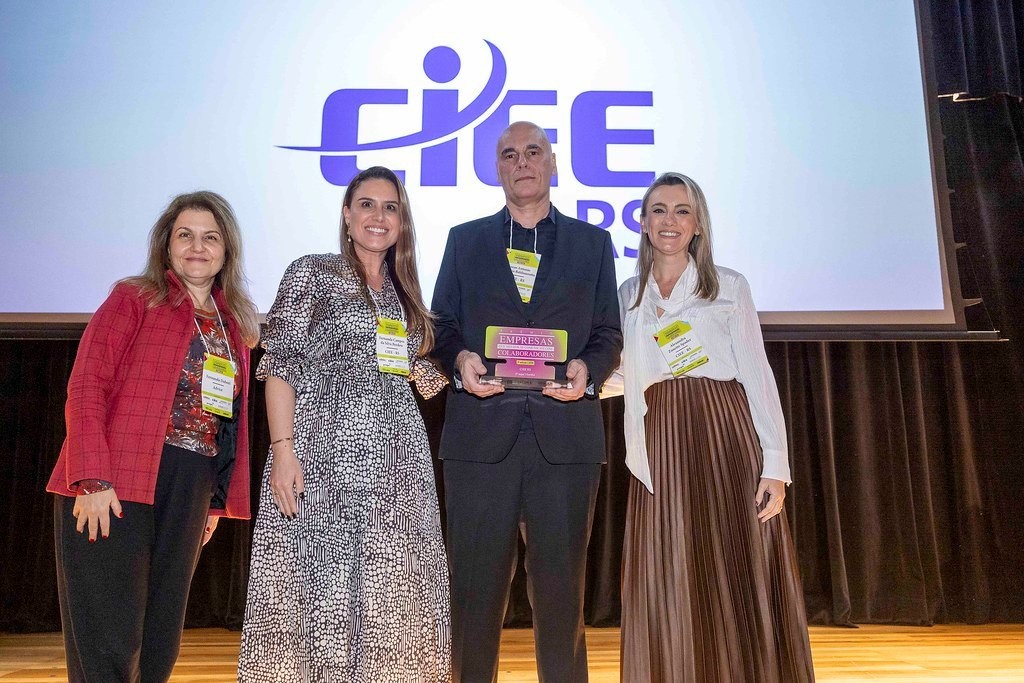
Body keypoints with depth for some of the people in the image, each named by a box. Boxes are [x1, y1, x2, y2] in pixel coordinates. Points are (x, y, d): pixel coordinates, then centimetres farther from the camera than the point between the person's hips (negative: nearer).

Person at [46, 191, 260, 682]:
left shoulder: (233, 324, 16)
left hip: (189, 493, 5)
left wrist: (217, 499, 11)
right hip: (113, 489, -5)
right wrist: (92, 479, -17)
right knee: (109, 643, -4)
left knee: (160, 641, 11)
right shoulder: (134, 299, 2)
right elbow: (86, 386, -7)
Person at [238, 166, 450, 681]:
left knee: (388, 592, 5)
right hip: (325, 452, -5)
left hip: (396, 456, 5)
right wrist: (283, 449, -15)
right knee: (321, 581, -2)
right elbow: (281, 364, -5)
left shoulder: (403, 293, 18)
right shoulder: (312, 273, 3)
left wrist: (427, 377, 5)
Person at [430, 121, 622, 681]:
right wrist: (459, 359, -9)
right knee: (475, 586, 5)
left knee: (560, 587, 6)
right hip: (480, 430, 0)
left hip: (565, 431, 0)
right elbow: (441, 326, 12)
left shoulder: (593, 243, 14)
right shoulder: (464, 240, 15)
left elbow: (608, 333, 11)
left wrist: (588, 369, -9)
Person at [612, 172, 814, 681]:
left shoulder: (729, 286, 6)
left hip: (726, 439, -2)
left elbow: (758, 376, -1)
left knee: (738, 586, -2)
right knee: (669, 594, 3)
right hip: (662, 450, 2)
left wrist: (775, 465, -9)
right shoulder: (628, 296, 14)